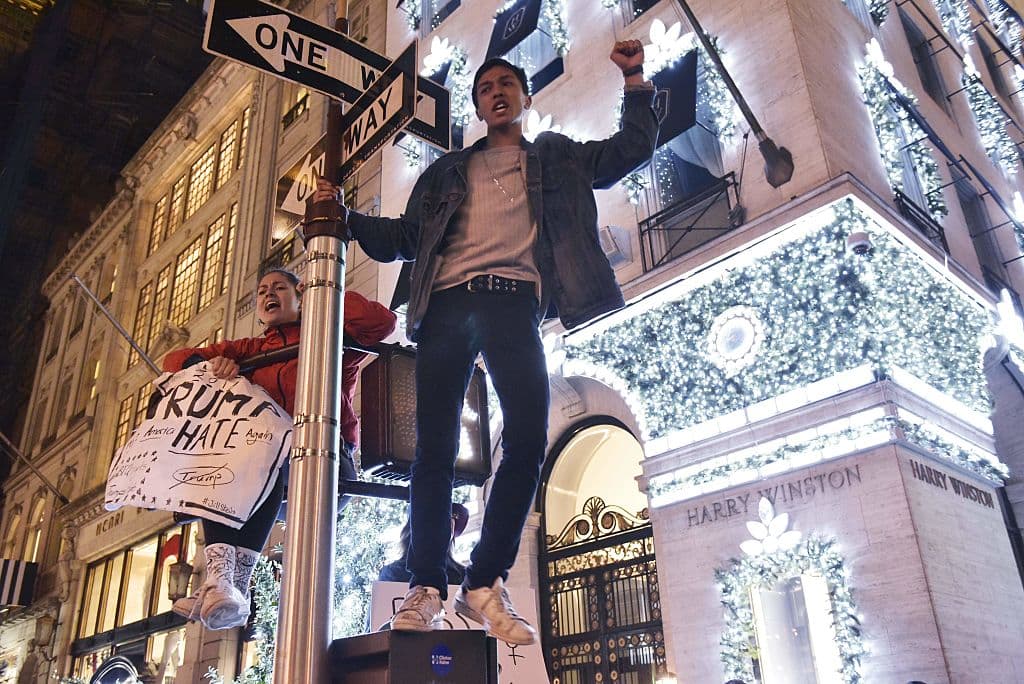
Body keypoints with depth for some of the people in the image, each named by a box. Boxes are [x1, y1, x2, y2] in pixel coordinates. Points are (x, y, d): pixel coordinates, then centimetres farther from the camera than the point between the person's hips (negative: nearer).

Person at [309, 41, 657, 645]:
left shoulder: (557, 157, 26)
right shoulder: (447, 172, 28)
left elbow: (632, 150, 19)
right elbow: (404, 238, 22)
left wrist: (636, 81, 8)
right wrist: (346, 217, 7)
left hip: (514, 301, -1)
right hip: (447, 304, 2)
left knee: (528, 439, -16)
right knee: (435, 447, -7)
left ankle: (486, 583, -5)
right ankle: (426, 591, -2)